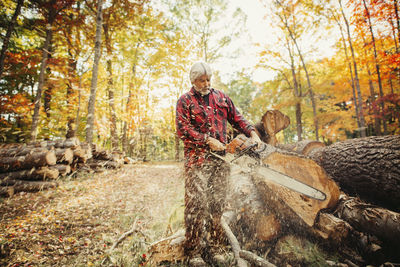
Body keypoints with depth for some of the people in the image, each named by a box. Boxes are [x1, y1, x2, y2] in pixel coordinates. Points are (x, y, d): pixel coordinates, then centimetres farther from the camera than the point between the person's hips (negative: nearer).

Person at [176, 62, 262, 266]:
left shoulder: (221, 98, 18)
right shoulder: (185, 101, 5)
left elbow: (237, 119, 19)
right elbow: (183, 129, -6)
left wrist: (252, 134, 4)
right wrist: (208, 140, -12)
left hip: (221, 157, 4)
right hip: (197, 159, -4)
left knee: (218, 204, 7)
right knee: (196, 203, -4)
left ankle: (214, 250, 20)